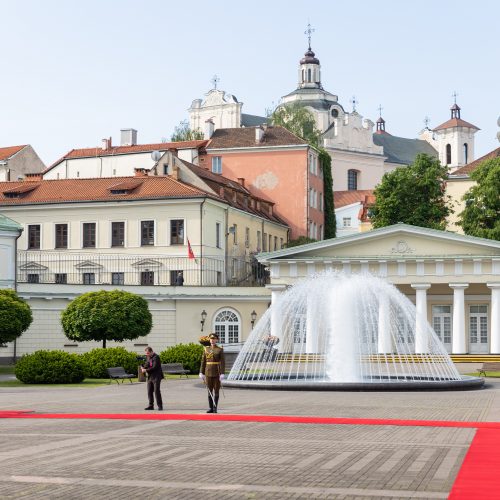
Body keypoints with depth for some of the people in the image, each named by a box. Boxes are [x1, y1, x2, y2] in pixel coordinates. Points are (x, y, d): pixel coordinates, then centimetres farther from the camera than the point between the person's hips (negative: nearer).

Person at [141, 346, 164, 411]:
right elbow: (147, 364, 19)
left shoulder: (156, 357, -14)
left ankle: (160, 405, -5)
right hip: (150, 376, 8)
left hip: (156, 377, -8)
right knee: (149, 391, 8)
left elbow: (154, 367, -20)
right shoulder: (148, 357, 12)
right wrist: (143, 367, -3)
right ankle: (151, 405, 15)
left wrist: (146, 370, -18)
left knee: (156, 391, -10)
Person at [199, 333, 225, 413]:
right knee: (209, 391, 4)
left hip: (217, 372, -3)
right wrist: (201, 373, 2)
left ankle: (215, 408, 5)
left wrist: (222, 374, -16)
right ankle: (211, 408, 11)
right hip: (208, 372, 3)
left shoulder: (220, 350, -3)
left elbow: (222, 363, -8)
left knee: (216, 391, -1)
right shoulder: (206, 349, 6)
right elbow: (203, 362, 7)